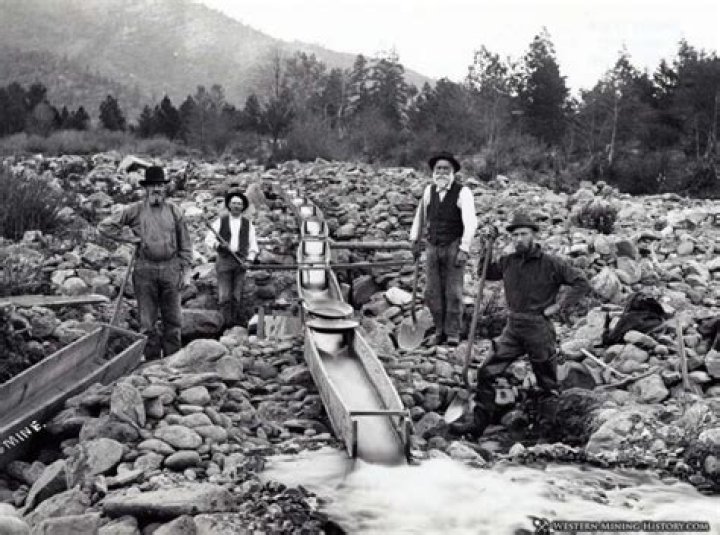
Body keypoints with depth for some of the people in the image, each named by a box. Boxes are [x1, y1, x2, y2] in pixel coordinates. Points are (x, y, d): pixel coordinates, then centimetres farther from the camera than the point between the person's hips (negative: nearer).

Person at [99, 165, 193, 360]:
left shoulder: (174, 211, 5)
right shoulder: (135, 210, 2)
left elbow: (185, 243, 7)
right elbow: (105, 226, 4)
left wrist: (186, 271, 2)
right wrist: (129, 238, -3)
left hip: (170, 270, 1)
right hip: (145, 271, -1)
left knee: (173, 319, 5)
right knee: (147, 321, 4)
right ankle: (152, 361, 13)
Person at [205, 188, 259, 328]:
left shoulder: (248, 224, 7)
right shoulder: (221, 221, 4)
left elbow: (253, 246, 8)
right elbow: (208, 240, 2)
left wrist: (249, 261, -7)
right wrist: (218, 245, -18)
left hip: (240, 261, 1)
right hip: (224, 261, -1)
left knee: (237, 296, -1)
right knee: (224, 296, -9)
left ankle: (236, 325, 6)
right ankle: (227, 324, -3)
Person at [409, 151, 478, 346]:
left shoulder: (462, 192, -11)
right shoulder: (429, 190, 5)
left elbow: (470, 222, -19)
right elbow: (420, 215, 19)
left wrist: (464, 249, -26)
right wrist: (415, 240, 17)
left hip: (454, 247, -4)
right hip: (433, 246, 4)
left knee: (453, 291, -3)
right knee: (432, 292, 4)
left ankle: (453, 333, 8)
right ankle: (440, 330, 18)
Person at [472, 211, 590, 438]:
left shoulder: (551, 264, -9)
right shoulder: (508, 261, 5)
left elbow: (582, 283, -7)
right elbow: (485, 272, 20)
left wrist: (560, 306, -13)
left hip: (539, 331, -4)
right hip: (513, 329, 4)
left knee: (547, 384, 8)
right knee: (486, 374, -2)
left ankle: (544, 428, 21)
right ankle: (478, 425, 7)